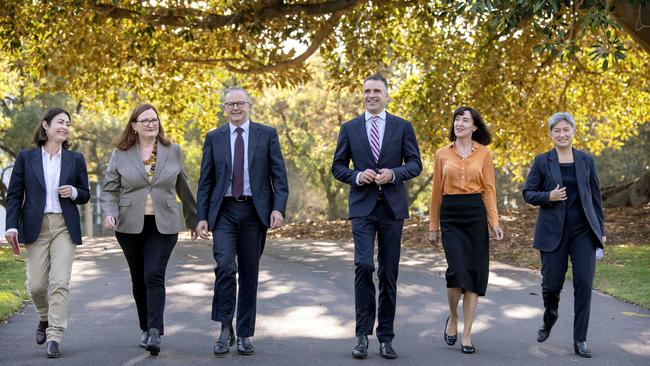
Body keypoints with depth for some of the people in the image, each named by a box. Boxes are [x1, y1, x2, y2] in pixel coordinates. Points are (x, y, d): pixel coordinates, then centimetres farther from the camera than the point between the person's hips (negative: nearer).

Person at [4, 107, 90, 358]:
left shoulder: (75, 159, 8)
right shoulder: (26, 157, 6)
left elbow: (85, 195, 15)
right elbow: (14, 194, 5)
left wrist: (74, 192, -8)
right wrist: (12, 226, -6)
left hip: (65, 227, 0)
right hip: (35, 227, 0)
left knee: (60, 283, -10)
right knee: (36, 285, 2)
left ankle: (54, 337, -6)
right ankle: (45, 318, 32)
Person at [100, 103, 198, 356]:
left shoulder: (172, 151, 5)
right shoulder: (120, 154, 3)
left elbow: (183, 188, 13)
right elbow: (109, 189, 3)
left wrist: (193, 219, 18)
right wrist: (109, 213, -15)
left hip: (163, 226, -1)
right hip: (130, 226, 1)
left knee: (154, 276, -14)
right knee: (139, 279, 10)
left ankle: (155, 333, -17)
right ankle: (145, 328, 25)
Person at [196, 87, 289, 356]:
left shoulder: (267, 134, 5)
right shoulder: (214, 138, 9)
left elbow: (279, 175, 1)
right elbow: (205, 181, 9)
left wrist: (279, 208, -11)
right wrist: (202, 217, 1)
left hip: (255, 210, 0)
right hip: (224, 211, 0)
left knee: (249, 274, 5)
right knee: (225, 266, -17)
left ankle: (244, 335, 14)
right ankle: (225, 328, -3)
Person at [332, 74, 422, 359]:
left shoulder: (403, 127, 6)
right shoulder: (349, 128, 8)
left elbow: (415, 164, 4)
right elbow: (337, 167, 9)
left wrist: (393, 173, -14)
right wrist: (357, 176, -11)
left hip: (392, 207, 1)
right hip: (362, 207, -1)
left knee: (389, 273, 5)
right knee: (364, 265, -15)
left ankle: (386, 336, 13)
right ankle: (363, 334, -6)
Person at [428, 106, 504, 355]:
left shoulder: (484, 153, 5)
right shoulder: (442, 154, 8)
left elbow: (489, 189, 2)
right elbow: (437, 192, 10)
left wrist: (494, 222, -7)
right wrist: (433, 226, 10)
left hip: (476, 215, 0)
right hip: (450, 216, 0)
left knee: (474, 272, 0)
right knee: (457, 270, -15)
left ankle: (467, 334, 7)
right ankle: (453, 318, 13)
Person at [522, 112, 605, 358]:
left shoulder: (586, 160, 8)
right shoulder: (542, 161, 3)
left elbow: (595, 196, 10)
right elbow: (528, 193, 4)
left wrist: (600, 230, 7)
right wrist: (548, 196, -16)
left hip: (583, 231, 1)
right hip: (553, 231, -1)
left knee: (584, 282, -7)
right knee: (552, 283, 1)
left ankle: (580, 339, 2)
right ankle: (549, 319, 34)